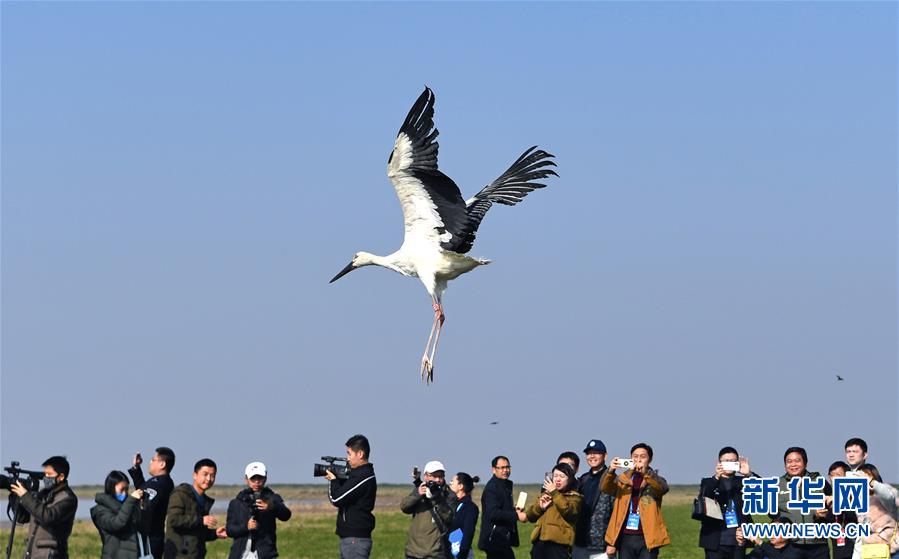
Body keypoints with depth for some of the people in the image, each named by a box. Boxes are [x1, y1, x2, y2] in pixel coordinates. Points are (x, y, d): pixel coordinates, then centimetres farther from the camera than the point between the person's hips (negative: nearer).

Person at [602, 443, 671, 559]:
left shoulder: (655, 480, 5)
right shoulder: (622, 479, 12)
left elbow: (663, 487, -18)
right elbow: (605, 487, -5)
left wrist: (645, 472, -37)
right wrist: (610, 471, -27)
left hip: (647, 540, -3)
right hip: (625, 538, 3)